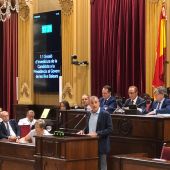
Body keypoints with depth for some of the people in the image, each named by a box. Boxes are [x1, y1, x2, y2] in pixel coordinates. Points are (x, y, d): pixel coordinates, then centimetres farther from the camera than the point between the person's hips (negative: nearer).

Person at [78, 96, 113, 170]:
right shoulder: (89, 114, 12)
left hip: (101, 146, -6)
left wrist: (97, 133, -21)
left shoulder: (105, 114, -8)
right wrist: (83, 131, 1)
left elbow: (110, 129, -13)